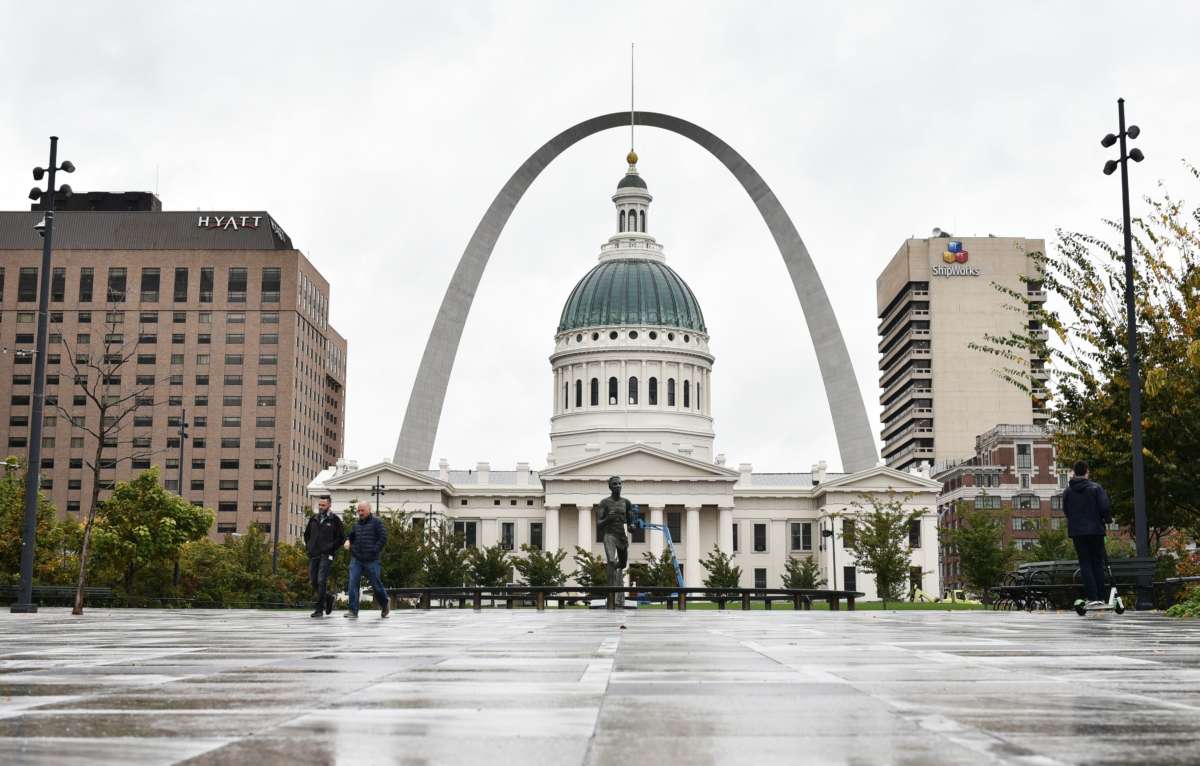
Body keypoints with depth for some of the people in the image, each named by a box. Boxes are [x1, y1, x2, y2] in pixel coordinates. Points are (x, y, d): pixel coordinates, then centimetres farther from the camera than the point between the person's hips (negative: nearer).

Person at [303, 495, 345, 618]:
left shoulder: (334, 520, -1)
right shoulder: (314, 519, 12)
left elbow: (342, 537, -1)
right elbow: (306, 534, 26)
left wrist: (331, 548, -7)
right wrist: (308, 547, 13)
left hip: (326, 555, -5)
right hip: (313, 555, 5)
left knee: (321, 581, -12)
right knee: (313, 581, 5)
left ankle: (319, 609, -7)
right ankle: (328, 597, 28)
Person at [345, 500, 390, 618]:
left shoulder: (376, 522, -3)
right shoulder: (356, 524, 14)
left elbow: (383, 538, -9)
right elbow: (350, 537, 28)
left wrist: (374, 550, -13)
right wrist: (348, 542, 6)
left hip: (371, 560, -5)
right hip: (356, 560, 5)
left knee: (376, 584, 5)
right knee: (353, 583, -7)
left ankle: (385, 606, 28)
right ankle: (353, 610, -6)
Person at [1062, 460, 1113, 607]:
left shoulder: (1068, 491, 2)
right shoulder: (1095, 488, -5)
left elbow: (1065, 511, 9)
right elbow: (1105, 508, -10)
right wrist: (1107, 519, 9)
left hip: (1076, 532, 1)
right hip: (1095, 529, -1)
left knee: (1085, 563, 3)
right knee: (1098, 563, 8)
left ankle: (1092, 597, -6)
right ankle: (1100, 597, 6)